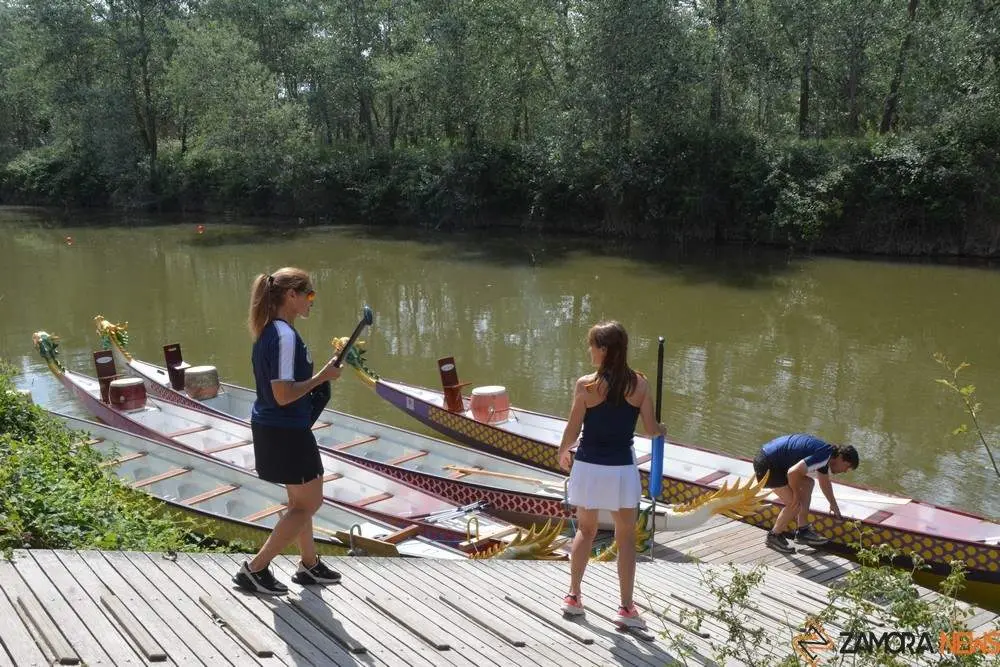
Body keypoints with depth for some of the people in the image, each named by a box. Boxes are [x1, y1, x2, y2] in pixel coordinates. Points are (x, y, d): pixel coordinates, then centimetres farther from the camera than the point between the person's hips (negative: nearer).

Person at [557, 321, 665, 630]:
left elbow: (572, 430, -7)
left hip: (588, 467, 0)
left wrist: (563, 452, 13)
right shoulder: (639, 383, -7)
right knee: (626, 536, 11)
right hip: (622, 468, 0)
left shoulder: (586, 384, -12)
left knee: (585, 530, 18)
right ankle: (626, 607, 13)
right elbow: (651, 428, -3)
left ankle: (573, 596, 26)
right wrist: (662, 429, 20)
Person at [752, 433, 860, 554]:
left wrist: (833, 505, 44)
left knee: (807, 483, 17)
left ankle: (803, 531, 21)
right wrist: (797, 493, -12)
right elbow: (793, 472, -29)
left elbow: (825, 482, 33)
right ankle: (774, 536, 11)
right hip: (767, 465, -11)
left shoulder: (825, 454, 14)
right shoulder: (824, 455, -18)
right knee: (795, 503, -8)